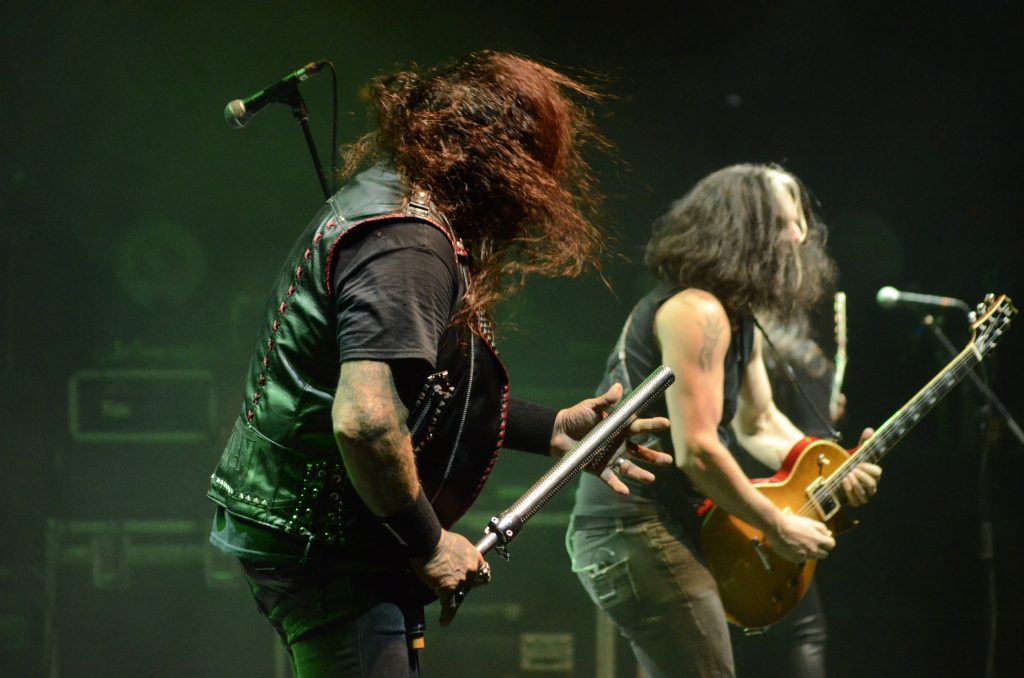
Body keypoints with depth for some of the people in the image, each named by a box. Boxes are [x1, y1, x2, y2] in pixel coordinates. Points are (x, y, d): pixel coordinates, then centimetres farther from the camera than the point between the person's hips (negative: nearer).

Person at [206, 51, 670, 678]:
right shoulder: (409, 239, -21)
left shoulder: (377, 200, 12)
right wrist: (428, 543, -19)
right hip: (323, 548, -11)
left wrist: (551, 430, 21)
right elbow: (365, 418, -32)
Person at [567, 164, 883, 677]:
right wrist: (778, 526, -13)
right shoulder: (698, 312, -16)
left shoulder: (739, 320, 16)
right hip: (636, 532, -11)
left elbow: (759, 424, 28)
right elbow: (696, 450, -23)